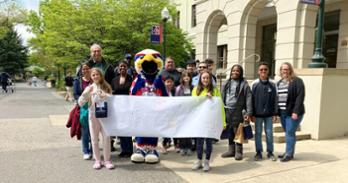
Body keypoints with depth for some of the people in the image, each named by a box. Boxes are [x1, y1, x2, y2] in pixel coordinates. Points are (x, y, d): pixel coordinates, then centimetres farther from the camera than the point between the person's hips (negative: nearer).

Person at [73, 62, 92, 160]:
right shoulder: (77, 81, 7)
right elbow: (75, 95, 1)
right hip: (83, 108, 0)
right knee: (85, 131, 5)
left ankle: (93, 151, 16)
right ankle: (86, 152, 17)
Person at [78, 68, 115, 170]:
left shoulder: (106, 87, 5)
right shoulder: (89, 88, 3)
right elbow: (80, 103, -4)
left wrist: (105, 96, -15)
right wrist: (87, 93, -17)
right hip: (93, 116, 0)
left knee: (106, 138, 0)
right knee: (94, 139, 7)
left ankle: (107, 160, 12)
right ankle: (97, 160, 19)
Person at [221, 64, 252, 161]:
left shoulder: (244, 84, -2)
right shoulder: (226, 83, 12)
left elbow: (248, 98, -7)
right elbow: (222, 97, 13)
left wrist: (249, 113, -14)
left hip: (237, 111, -4)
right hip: (226, 110, 4)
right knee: (229, 131, 11)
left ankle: (238, 152, 15)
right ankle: (231, 150, 24)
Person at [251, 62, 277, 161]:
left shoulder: (272, 84, 1)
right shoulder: (254, 84, -1)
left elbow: (275, 99, 3)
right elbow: (251, 99, -1)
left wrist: (275, 113, 0)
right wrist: (252, 114, -4)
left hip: (269, 114, 0)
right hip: (258, 114, 0)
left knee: (269, 133, 8)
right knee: (258, 133, 7)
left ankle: (270, 152, 21)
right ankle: (258, 152, 18)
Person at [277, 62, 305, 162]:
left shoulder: (297, 81, -5)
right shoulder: (279, 83, 17)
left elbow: (300, 97, -14)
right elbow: (277, 97, 15)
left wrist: (296, 111, -21)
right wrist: (276, 111, 7)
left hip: (292, 112, -6)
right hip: (282, 112, 7)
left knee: (290, 133, -5)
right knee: (288, 133, 13)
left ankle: (289, 154, 3)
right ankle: (288, 152, 21)